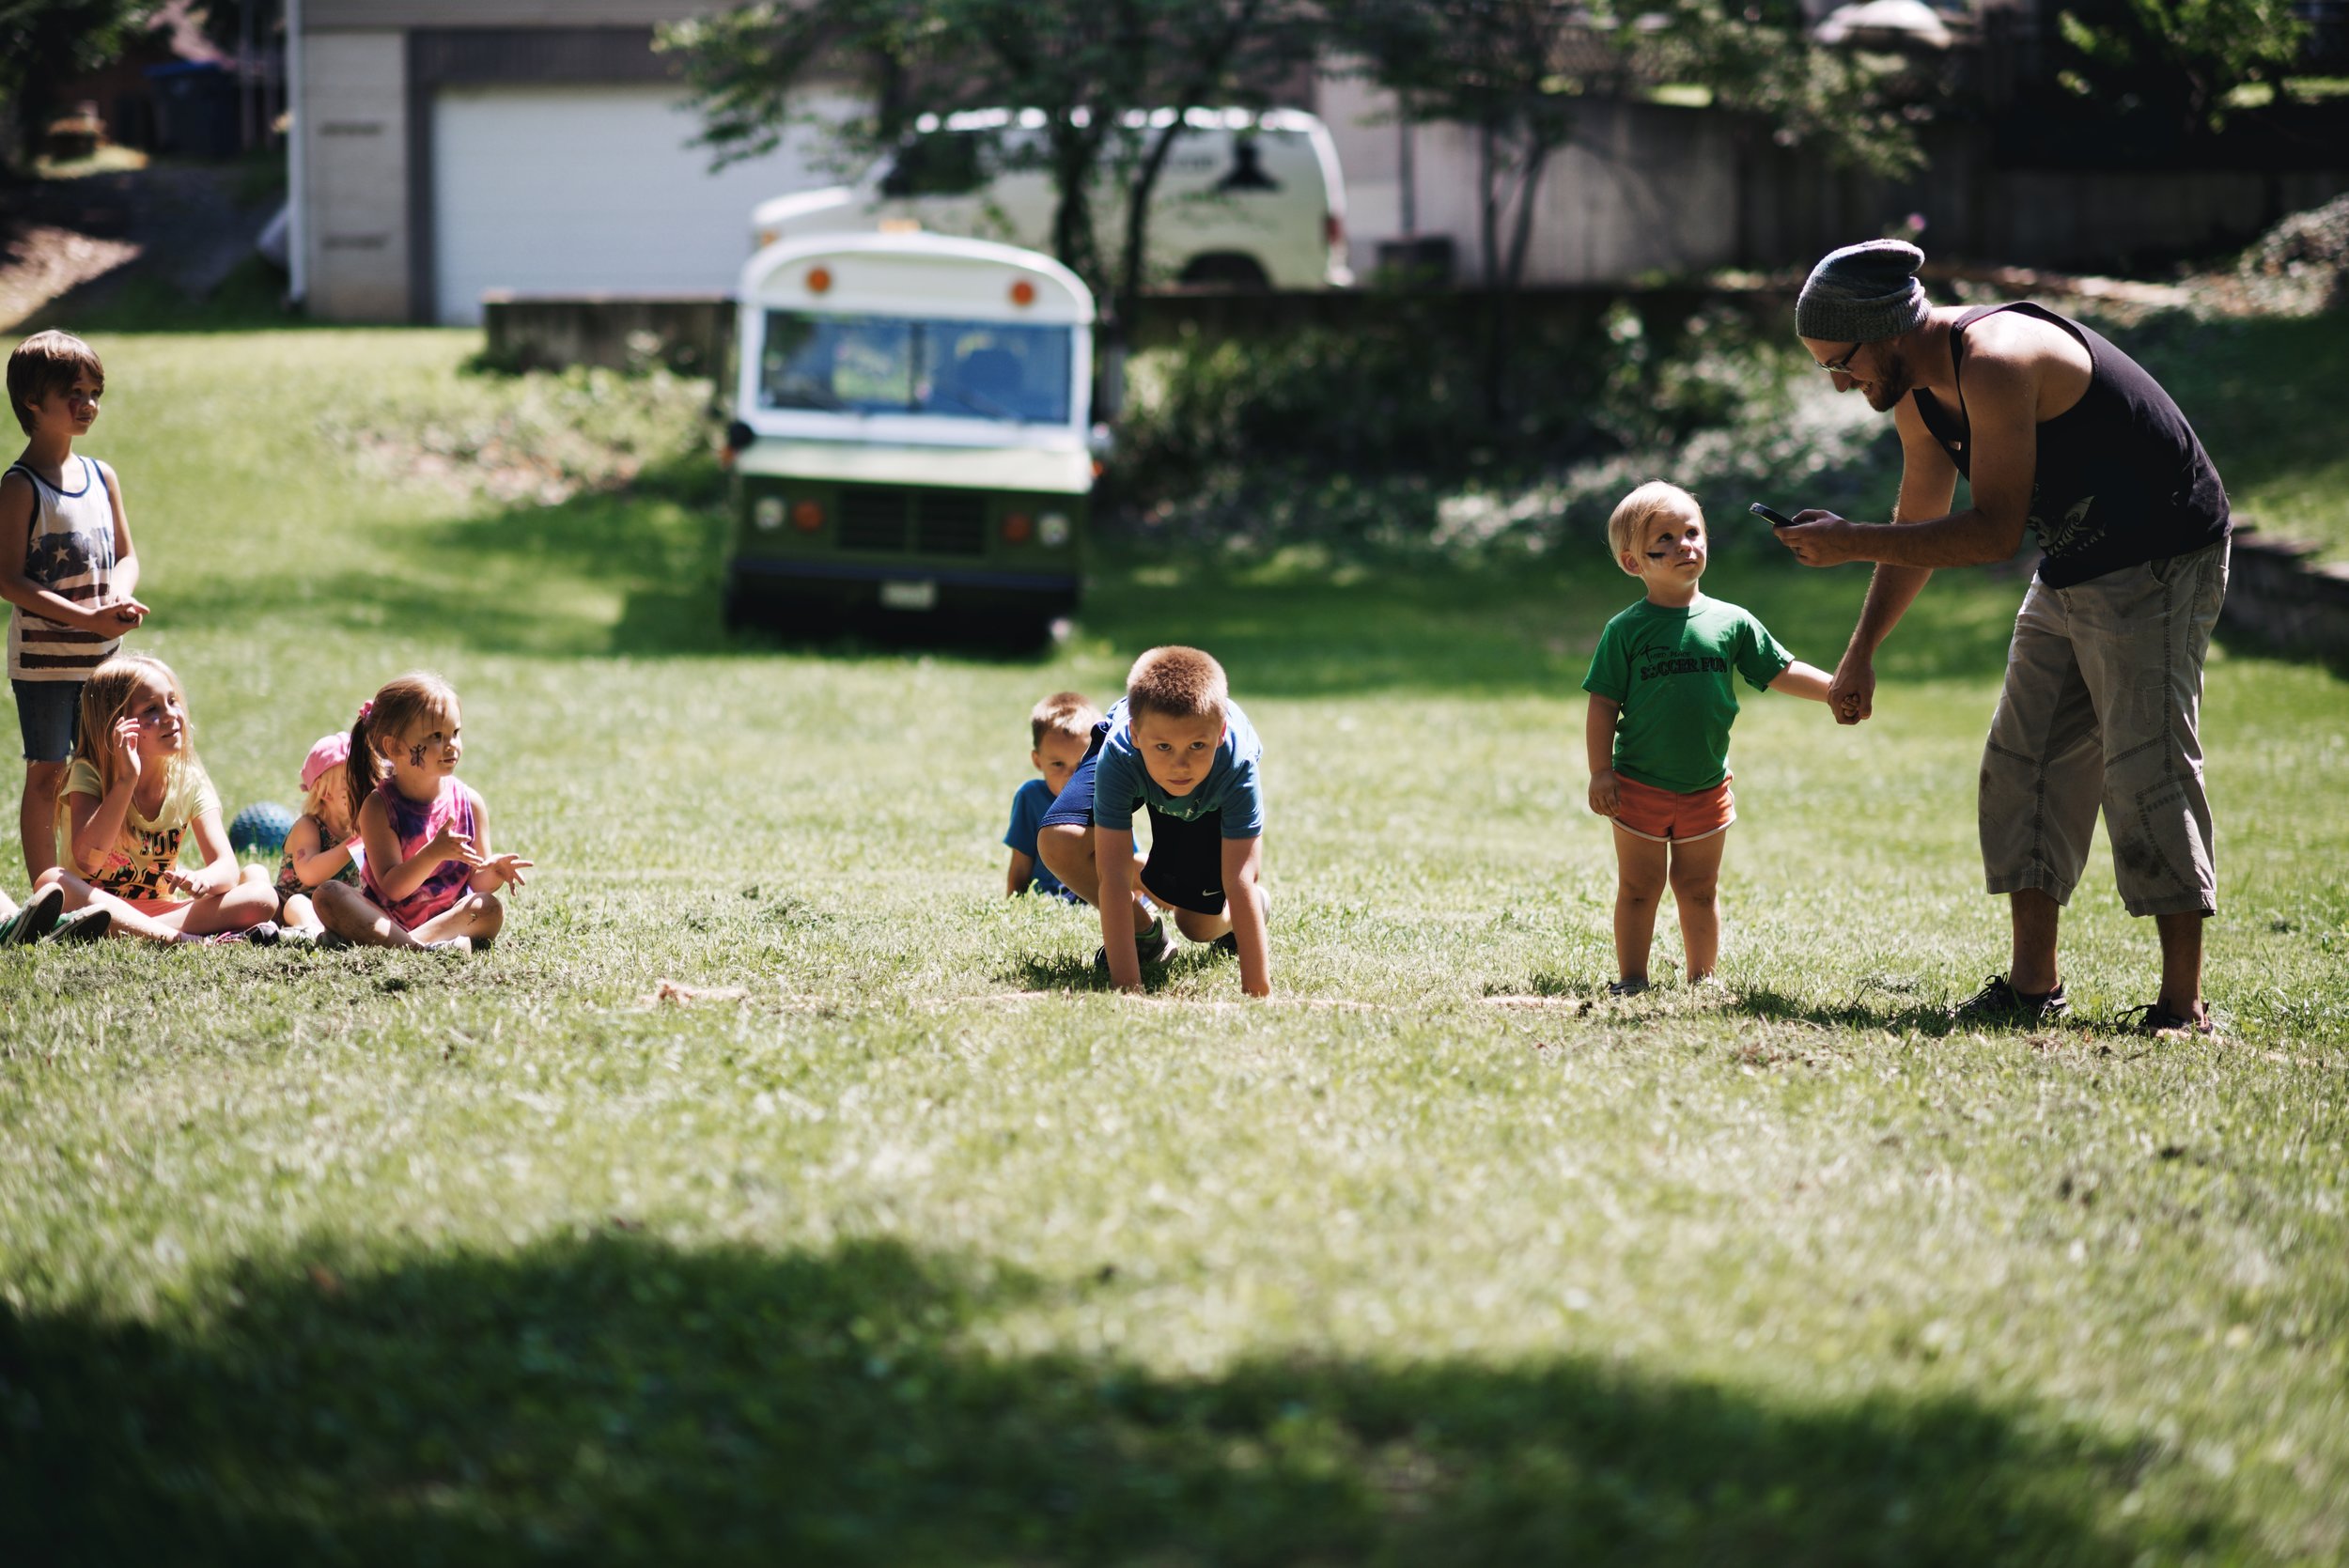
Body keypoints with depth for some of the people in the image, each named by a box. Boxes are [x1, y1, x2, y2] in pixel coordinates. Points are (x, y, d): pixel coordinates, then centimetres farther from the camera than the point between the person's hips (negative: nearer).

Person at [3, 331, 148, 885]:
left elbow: (125, 555, 14)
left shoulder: (100, 477, 8)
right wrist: (88, 618, -23)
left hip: (101, 657, 6)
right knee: (48, 775, 0)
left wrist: (119, 601, -9)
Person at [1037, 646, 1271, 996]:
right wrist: (1127, 986, -49)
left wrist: (1258, 991, -46)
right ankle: (1144, 931, 1)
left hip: (1211, 796, 0)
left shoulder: (1237, 764, -44)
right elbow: (1114, 876, -45)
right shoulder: (1118, 755, -45)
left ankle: (1257, 906, 30)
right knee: (1058, 842, -26)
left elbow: (1240, 881, -43)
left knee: (1200, 925, -7)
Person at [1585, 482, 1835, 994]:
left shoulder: (1732, 622, 0)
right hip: (1640, 788, -2)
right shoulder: (1626, 630, -7)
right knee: (1639, 888, 6)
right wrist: (1600, 772, -11)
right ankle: (1631, 980, 15)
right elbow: (1603, 704, -6)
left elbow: (1780, 672, 7)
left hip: (1706, 790, 3)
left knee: (1699, 888, 13)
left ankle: (1703, 978, 23)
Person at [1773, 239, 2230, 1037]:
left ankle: (2183, 1003, -13)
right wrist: (1860, 653, 20)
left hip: (2158, 567, -10)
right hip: (2071, 574, 10)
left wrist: (1851, 542, -23)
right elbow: (1918, 528, 19)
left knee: (2146, 770, -14)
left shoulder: (1995, 363, -26)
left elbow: (1993, 531, -28)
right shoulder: (1919, 395, 5)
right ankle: (2034, 983, 10)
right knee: (2024, 764, 6)